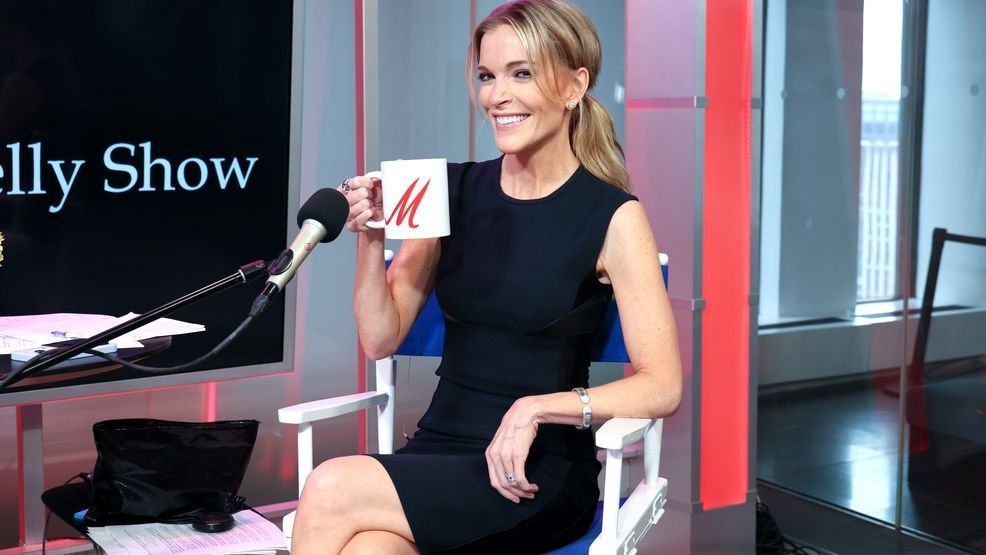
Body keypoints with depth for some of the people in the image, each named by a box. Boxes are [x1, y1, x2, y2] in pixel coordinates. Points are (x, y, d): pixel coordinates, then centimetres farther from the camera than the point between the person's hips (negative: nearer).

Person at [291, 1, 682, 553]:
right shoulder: (453, 190, 6)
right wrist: (371, 239, -8)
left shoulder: (613, 217, -6)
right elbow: (381, 338, 8)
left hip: (538, 474, -3)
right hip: (436, 454, 3)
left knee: (331, 491, -25)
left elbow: (662, 385, -9)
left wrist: (536, 408, -19)